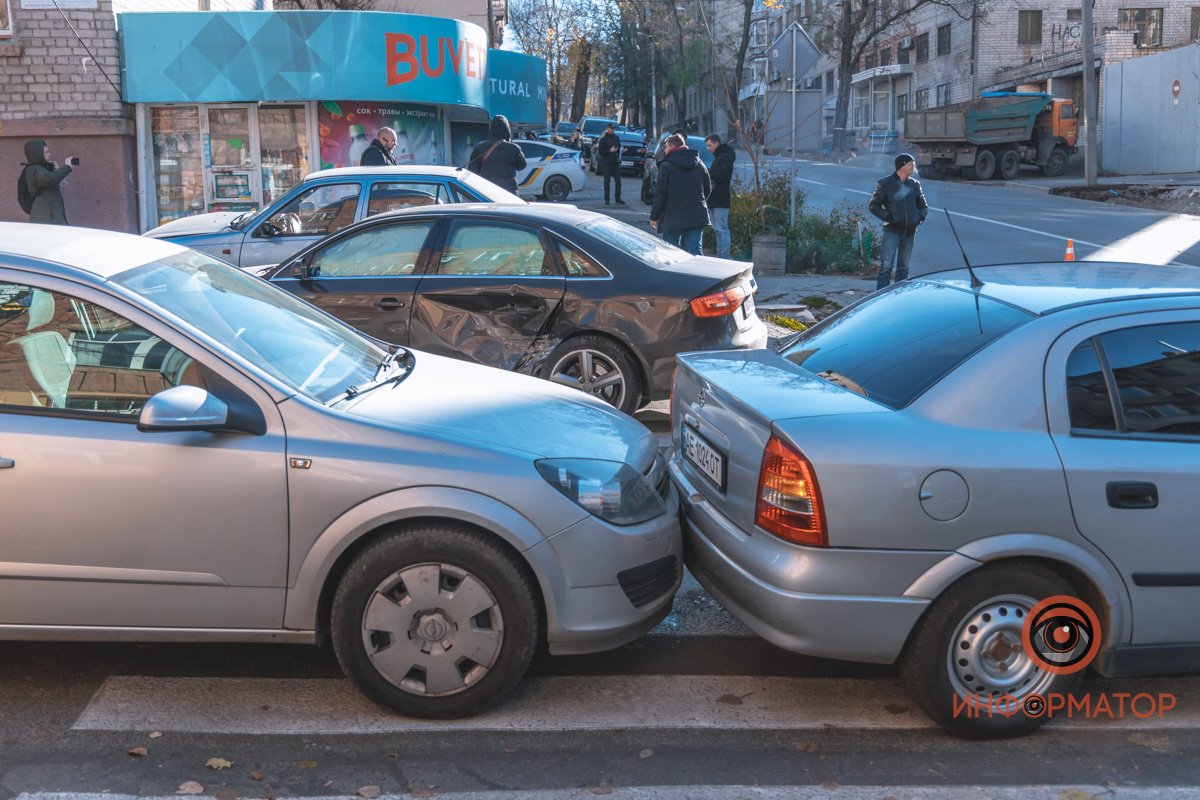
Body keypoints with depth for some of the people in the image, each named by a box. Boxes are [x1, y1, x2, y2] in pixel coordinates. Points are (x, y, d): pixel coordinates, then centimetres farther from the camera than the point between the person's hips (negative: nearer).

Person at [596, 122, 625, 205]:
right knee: (607, 181, 0)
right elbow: (600, 151, -7)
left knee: (618, 181, 1)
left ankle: (618, 199, 8)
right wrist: (609, 151, -16)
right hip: (606, 163, -4)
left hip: (615, 162, 4)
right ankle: (606, 199, 5)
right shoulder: (603, 139, -3)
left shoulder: (616, 138, 12)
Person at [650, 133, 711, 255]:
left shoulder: (666, 166, -9)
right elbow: (708, 189, 16)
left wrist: (654, 216, -1)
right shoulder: (699, 164, 10)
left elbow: (660, 195, -10)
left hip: (673, 218, -5)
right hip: (697, 217, 5)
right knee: (694, 250, 6)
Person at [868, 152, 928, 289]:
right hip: (892, 230, -5)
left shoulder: (914, 184, 10)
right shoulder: (885, 183, -3)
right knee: (886, 266, -11)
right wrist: (888, 217, -13)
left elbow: (923, 205, 21)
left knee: (903, 267, 10)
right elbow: (873, 205, -2)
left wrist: (920, 217, 1)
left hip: (910, 231, 5)